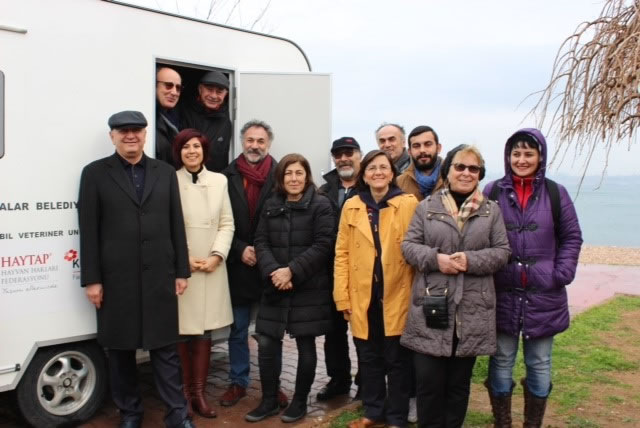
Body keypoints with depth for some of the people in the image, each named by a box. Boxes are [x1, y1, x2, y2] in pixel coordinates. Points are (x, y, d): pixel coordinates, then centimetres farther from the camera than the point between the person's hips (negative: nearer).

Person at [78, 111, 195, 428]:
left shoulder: (165, 173, 8)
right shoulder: (95, 173, 2)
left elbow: (176, 225, 7)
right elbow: (88, 231, -2)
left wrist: (181, 271, 4)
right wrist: (91, 279, -5)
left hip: (160, 277, 1)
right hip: (116, 279, -1)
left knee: (165, 348, 7)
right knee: (120, 350, 11)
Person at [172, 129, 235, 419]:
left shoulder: (219, 181, 9)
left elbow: (227, 224, 7)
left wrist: (216, 256, -6)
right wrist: (184, 259, -9)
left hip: (211, 268, 3)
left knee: (204, 332, 5)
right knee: (181, 331, 0)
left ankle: (199, 392, 16)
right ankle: (183, 392, 16)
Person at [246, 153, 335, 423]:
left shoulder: (321, 205, -4)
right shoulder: (271, 206, 9)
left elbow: (323, 245, -11)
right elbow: (261, 242, 4)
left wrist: (292, 271, -17)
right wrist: (273, 272, -13)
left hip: (309, 289, -3)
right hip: (275, 288, 4)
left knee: (305, 346, 6)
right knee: (267, 344, 4)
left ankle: (300, 401, 24)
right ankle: (269, 400, 22)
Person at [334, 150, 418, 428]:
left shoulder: (409, 204, -3)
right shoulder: (351, 206, 6)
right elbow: (342, 254, 4)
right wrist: (343, 297, -1)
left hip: (397, 297, -3)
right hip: (363, 298, 3)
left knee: (397, 360, 9)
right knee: (369, 359, 14)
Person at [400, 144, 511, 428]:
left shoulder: (491, 210, 9)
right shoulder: (427, 206, 6)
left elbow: (502, 251, 4)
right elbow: (409, 245, 3)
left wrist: (471, 260, -13)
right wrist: (435, 258, -16)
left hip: (472, 309, 1)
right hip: (431, 306, -1)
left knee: (459, 381, 12)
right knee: (429, 380, 1)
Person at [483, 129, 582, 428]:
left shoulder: (556, 193, 2)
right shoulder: (493, 191, 1)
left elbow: (572, 237, 5)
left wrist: (562, 275, -6)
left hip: (544, 296, 1)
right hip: (502, 294, 0)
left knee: (539, 365, 12)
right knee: (501, 362, 10)